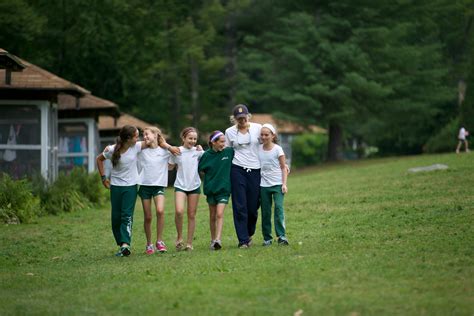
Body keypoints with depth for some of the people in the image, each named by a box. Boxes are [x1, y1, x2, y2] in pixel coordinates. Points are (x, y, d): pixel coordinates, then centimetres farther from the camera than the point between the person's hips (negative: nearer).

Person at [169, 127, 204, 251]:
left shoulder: (198, 151, 2)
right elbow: (170, 167, 9)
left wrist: (201, 150, -5)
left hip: (194, 186, 2)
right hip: (180, 185, -2)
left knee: (192, 215, 5)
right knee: (179, 211, -21)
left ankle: (189, 243, 12)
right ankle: (179, 237, -2)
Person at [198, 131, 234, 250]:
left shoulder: (229, 151, -4)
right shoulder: (207, 155, -4)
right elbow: (200, 169, 5)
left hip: (224, 188, -1)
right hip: (210, 188, 1)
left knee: (219, 214, -14)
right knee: (212, 216, 10)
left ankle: (218, 239, -19)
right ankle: (213, 240, 19)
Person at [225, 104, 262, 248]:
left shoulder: (257, 128, 2)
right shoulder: (229, 132, 5)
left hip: (255, 170, 0)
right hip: (237, 170, 0)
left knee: (253, 206, 2)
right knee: (240, 206, -5)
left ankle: (249, 233, 28)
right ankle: (243, 240, -1)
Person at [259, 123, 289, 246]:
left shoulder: (277, 149, -4)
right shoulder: (258, 149, 5)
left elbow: (283, 168, -1)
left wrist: (284, 184, -9)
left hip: (277, 184, -3)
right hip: (264, 185, 3)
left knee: (279, 208, -15)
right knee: (265, 211, 4)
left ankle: (281, 236, -16)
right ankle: (267, 238, 9)